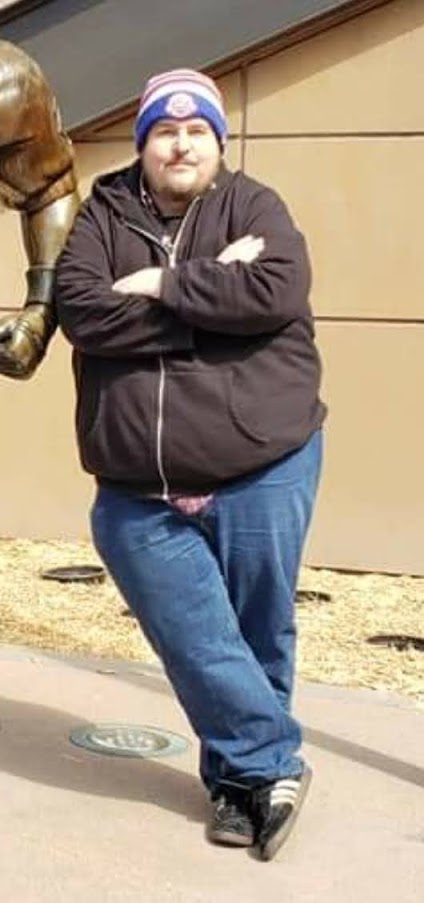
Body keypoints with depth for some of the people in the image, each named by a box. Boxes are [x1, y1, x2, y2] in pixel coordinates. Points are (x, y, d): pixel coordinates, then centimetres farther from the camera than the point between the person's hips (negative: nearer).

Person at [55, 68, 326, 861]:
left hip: (261, 475, -1)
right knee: (202, 649, 1)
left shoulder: (253, 207, 2)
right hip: (139, 496, 1)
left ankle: (243, 775, 29)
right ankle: (274, 766, 21)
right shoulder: (102, 215, 6)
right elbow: (81, 313, -11)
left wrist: (166, 285, -15)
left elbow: (279, 292, -17)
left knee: (259, 639, 9)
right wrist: (215, 292, -14)